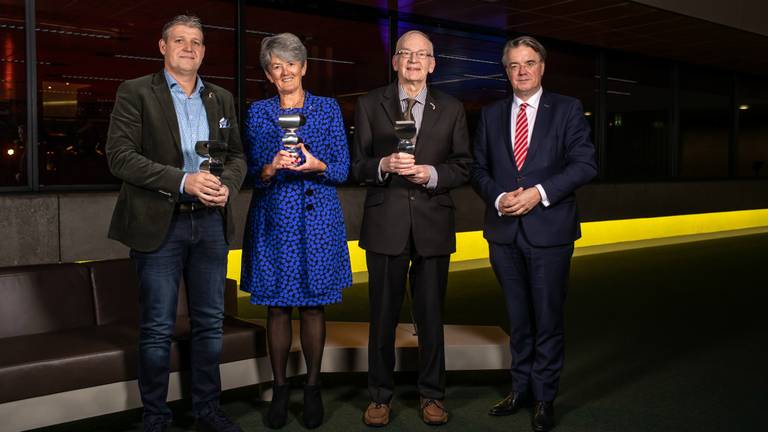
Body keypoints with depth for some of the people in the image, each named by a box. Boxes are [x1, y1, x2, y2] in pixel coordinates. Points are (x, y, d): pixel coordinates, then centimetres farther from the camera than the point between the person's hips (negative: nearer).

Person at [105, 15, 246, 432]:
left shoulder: (222, 99, 13)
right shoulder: (135, 92, -1)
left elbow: (237, 155, 15)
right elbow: (119, 156, -10)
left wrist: (227, 184, -8)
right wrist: (182, 181, -19)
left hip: (210, 222, 4)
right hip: (160, 224, -4)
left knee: (209, 323, 11)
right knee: (157, 329, 3)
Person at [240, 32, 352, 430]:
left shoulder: (328, 109, 6)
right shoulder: (258, 113, 8)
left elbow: (342, 170, 2)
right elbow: (253, 173, 4)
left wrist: (316, 165, -18)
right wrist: (272, 168, -17)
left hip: (318, 218, 0)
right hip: (274, 219, 1)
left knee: (313, 305, 3)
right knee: (277, 305, 3)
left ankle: (313, 389, 16)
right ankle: (279, 389, 15)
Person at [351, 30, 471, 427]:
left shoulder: (451, 109, 8)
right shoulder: (370, 105, 5)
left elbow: (463, 167, 6)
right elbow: (357, 165, 3)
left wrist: (432, 174, -12)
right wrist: (383, 166, -17)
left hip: (433, 224, 1)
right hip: (385, 224, -1)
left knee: (431, 315, 9)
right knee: (383, 315, 7)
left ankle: (431, 395, 24)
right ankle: (380, 396, 22)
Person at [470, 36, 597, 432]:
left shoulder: (567, 110, 1)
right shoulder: (491, 114, 11)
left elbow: (584, 164, -6)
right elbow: (478, 168, 10)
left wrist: (539, 192, -16)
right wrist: (498, 197, -9)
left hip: (549, 229, -3)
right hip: (504, 231, 3)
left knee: (548, 319, 4)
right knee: (518, 318, 13)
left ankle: (544, 398, 17)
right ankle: (521, 388, 26)